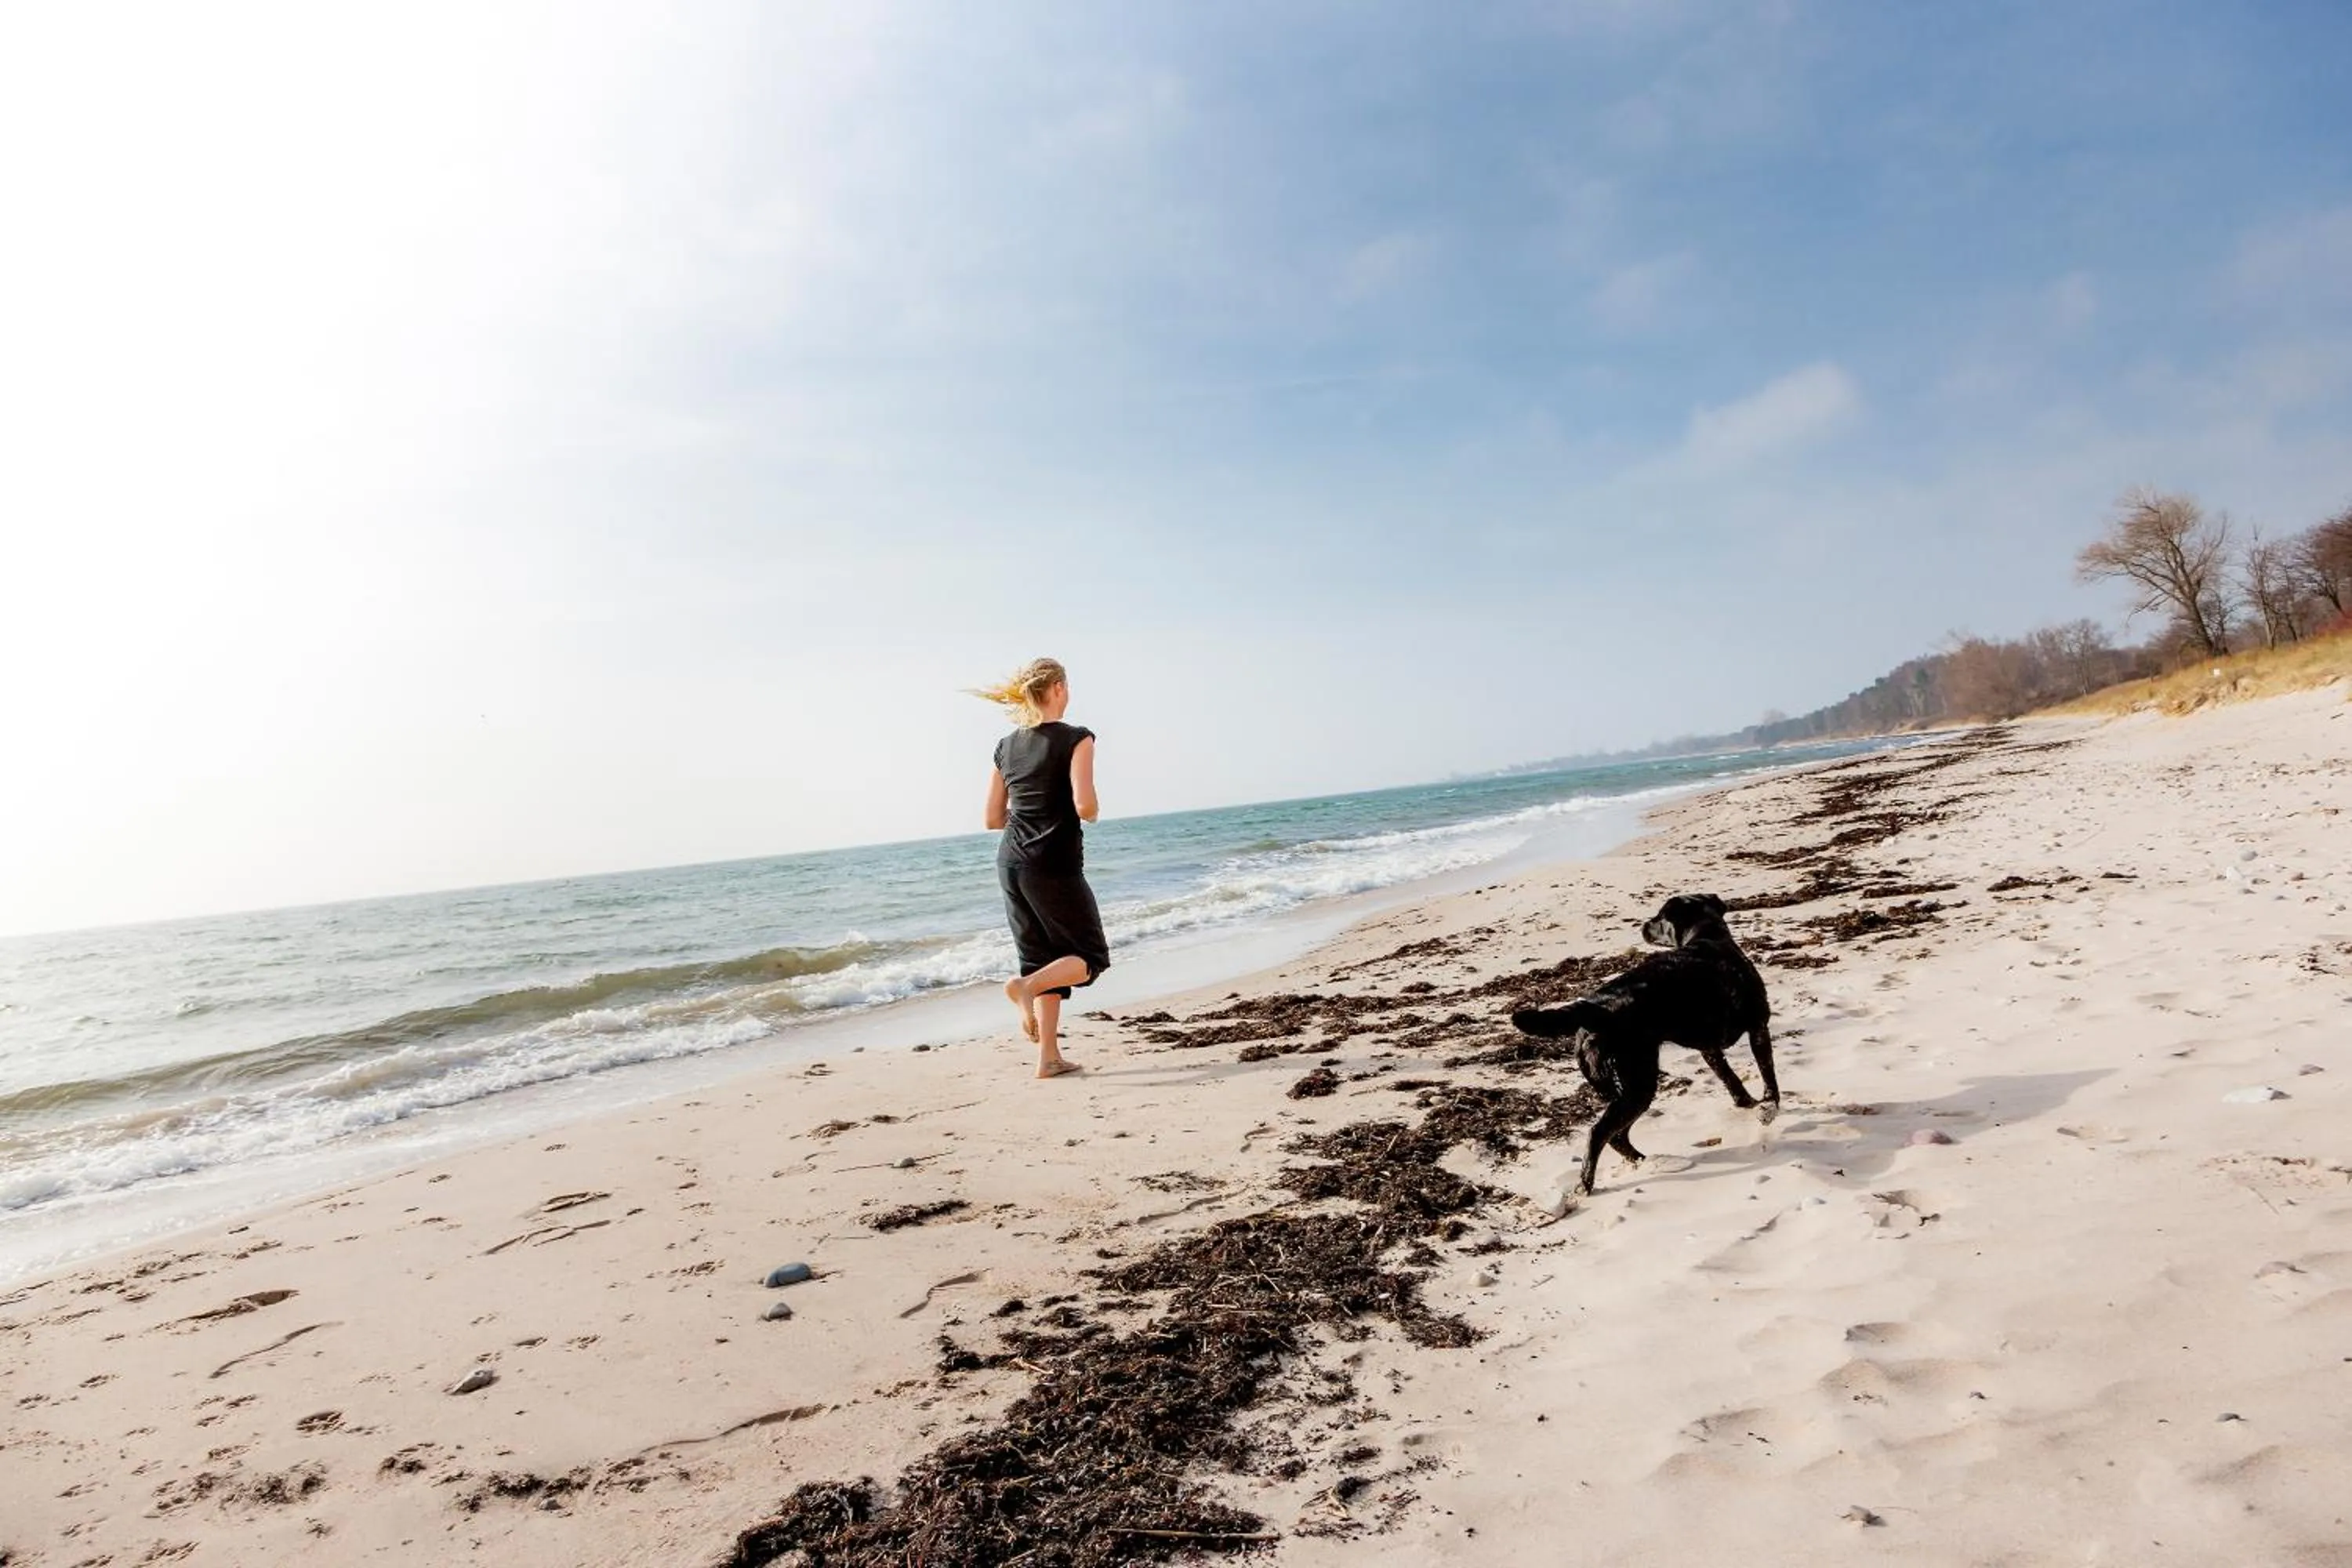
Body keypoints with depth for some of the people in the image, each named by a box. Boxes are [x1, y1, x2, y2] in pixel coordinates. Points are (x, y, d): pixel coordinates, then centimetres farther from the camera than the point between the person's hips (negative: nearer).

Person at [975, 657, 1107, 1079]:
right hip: (1055, 865, -6)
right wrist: (1094, 812, 4)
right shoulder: (1076, 739, -9)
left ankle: (1049, 1057, 8)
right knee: (1090, 956, 8)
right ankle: (1025, 986, -19)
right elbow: (1085, 807, -19)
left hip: (1011, 862, 6)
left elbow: (993, 818, 11)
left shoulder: (1006, 747, 9)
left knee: (1041, 958, 14)